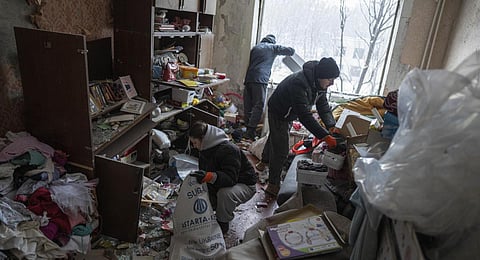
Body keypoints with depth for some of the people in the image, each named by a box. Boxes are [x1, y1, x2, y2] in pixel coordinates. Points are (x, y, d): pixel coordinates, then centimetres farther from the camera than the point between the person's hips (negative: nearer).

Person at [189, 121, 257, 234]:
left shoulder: (228, 150, -30)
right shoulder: (204, 150, -1)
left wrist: (208, 176, -54)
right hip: (221, 184, 9)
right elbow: (203, 171, 9)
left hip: (245, 185, -8)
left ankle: (223, 224, -11)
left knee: (224, 193, -37)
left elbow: (231, 178, -40)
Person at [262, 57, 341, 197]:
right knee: (281, 150, -9)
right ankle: (273, 185, 5)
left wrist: (331, 126, -21)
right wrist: (325, 136, -46)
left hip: (289, 114, 9)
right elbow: (305, 116, -45)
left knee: (275, 139, 29)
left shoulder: (319, 82, -14)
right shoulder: (299, 83, -42)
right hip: (278, 113, -9)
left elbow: (323, 105, -7)